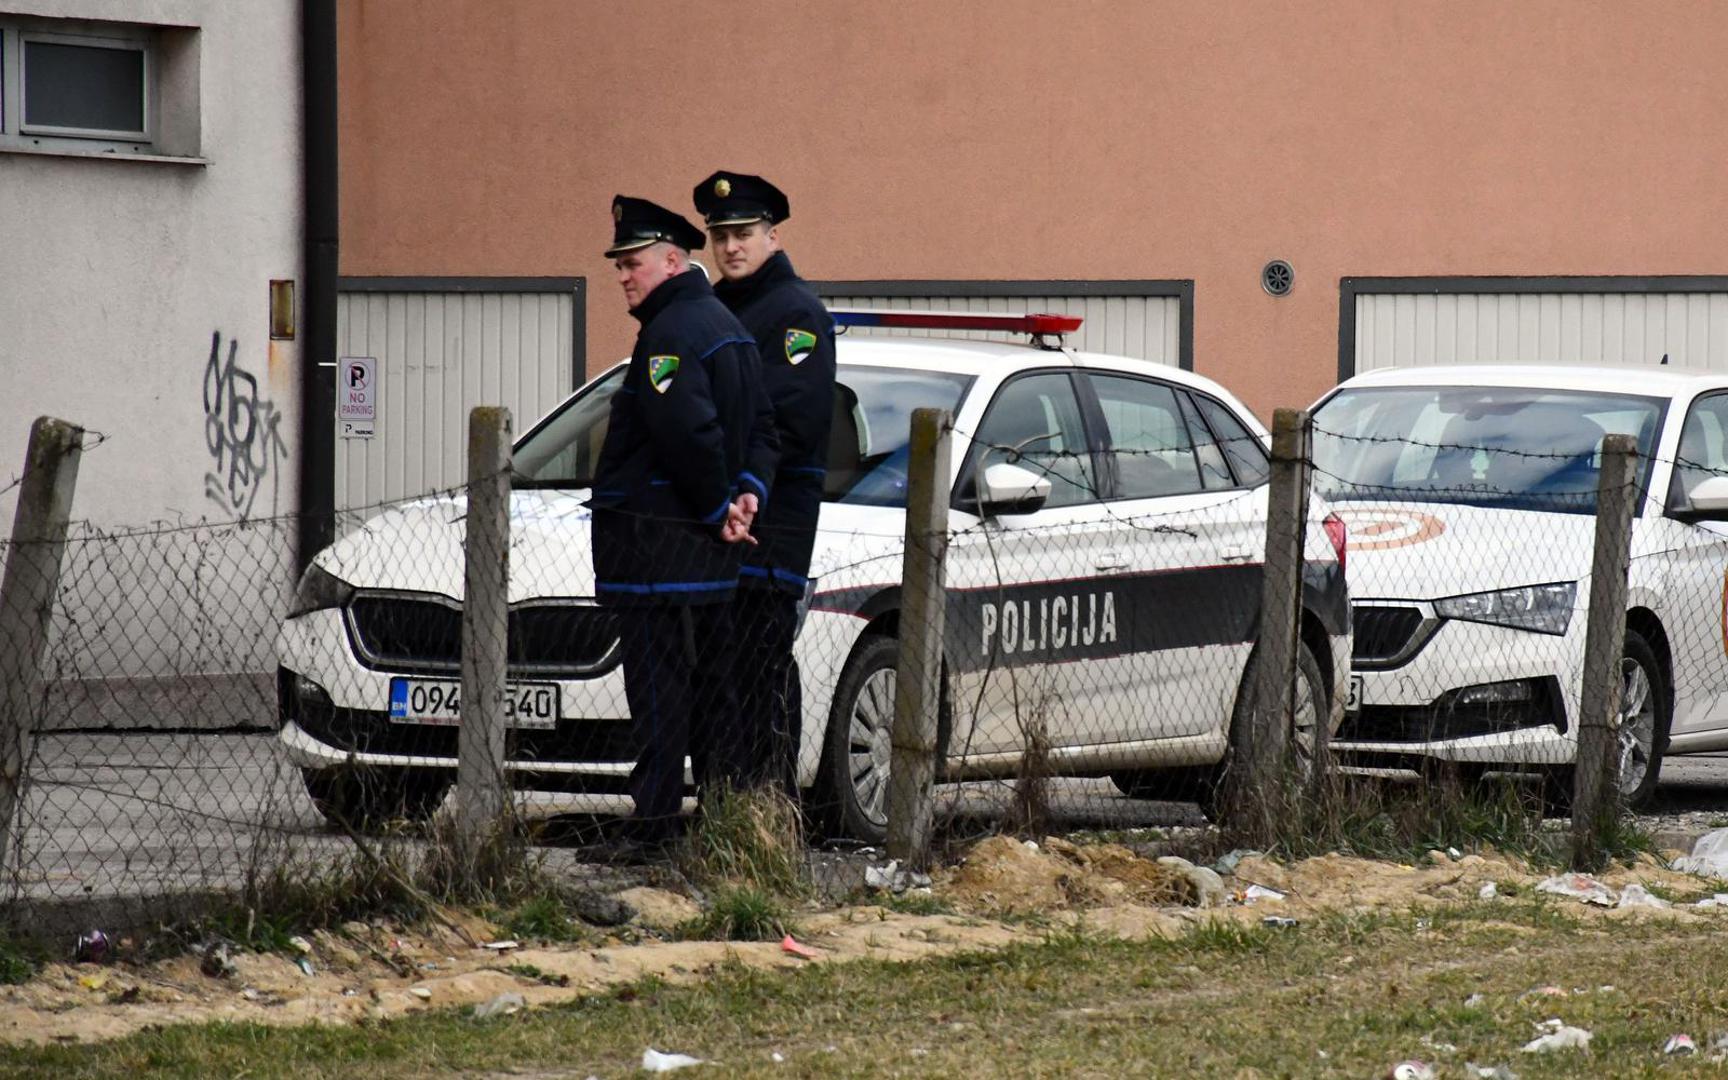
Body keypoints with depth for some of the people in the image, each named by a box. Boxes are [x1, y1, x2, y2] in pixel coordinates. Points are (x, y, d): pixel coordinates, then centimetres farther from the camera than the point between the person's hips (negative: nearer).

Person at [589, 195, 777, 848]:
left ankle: (654, 824, -10)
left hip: (658, 542, -10)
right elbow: (761, 426, 19)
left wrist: (720, 506, -13)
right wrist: (747, 492, 5)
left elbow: (689, 431, -25)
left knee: (658, 690, -9)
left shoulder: (670, 333, -15)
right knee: (710, 688, 14)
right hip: (710, 551, 10)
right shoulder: (723, 324, 19)